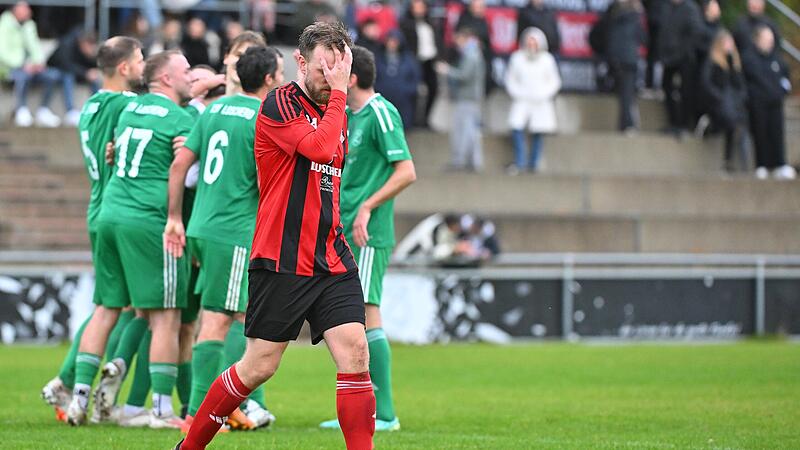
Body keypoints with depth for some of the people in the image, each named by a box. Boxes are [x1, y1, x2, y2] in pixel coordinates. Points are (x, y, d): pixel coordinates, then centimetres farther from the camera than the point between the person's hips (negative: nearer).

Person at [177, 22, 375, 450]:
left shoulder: (335, 111, 14)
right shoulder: (280, 104, -10)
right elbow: (320, 149, -25)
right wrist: (339, 92, -19)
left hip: (333, 262, 6)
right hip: (282, 261, -6)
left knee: (355, 356, -9)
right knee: (259, 366, 0)